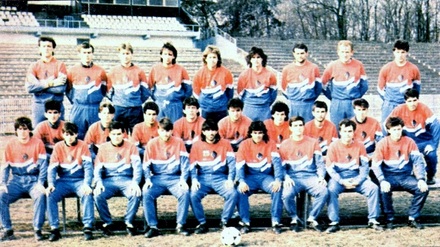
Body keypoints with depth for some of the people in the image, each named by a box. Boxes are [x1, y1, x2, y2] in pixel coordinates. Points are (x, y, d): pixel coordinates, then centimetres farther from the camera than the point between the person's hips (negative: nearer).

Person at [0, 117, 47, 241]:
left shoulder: (37, 143, -2)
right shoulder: (10, 145, 6)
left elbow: (43, 165, -5)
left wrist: (40, 184, -17)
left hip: (33, 180, -2)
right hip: (16, 180, 3)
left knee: (40, 195, -33)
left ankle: (38, 230, -19)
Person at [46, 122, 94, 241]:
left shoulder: (83, 146, -2)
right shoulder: (58, 147, 3)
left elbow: (88, 166, -9)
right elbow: (52, 168, -1)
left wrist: (86, 184, -25)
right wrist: (51, 184, -18)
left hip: (80, 180, -2)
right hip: (63, 181, 2)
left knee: (87, 194, -32)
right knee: (50, 196, -25)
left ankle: (88, 228, -25)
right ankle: (54, 229, -17)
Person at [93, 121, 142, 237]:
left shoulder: (131, 147, 5)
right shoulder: (103, 148, 10)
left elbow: (137, 166, -3)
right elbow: (97, 168, 7)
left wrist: (135, 182, -20)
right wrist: (99, 182, -12)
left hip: (126, 179, -1)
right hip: (108, 180, 1)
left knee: (136, 194, -32)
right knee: (98, 195, -29)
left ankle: (129, 222, -9)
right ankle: (107, 223, -7)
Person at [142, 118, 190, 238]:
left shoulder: (178, 142, 0)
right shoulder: (152, 144, 1)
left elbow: (185, 162, 0)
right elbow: (146, 165, 5)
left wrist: (183, 180, -12)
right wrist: (148, 180, -11)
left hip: (175, 178, 0)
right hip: (157, 178, 1)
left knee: (185, 193, -29)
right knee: (146, 193, -27)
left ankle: (180, 225, -12)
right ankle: (153, 227, -16)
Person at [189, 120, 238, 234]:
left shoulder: (225, 144, 6)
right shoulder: (197, 145, 8)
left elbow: (231, 162, 0)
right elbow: (192, 166, 6)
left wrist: (230, 179, -14)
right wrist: (194, 180, -11)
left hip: (220, 177, 0)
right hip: (203, 178, 0)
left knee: (233, 194, -27)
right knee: (193, 195, -27)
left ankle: (224, 221, -7)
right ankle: (202, 223, -9)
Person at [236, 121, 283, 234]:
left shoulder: (270, 144, 0)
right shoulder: (244, 145, -1)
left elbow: (276, 162, -10)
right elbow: (240, 165, -7)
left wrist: (278, 180, -27)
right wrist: (242, 181, -25)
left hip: (266, 176, 0)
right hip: (250, 177, 0)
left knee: (277, 189, -30)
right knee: (240, 191, -30)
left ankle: (276, 222, -20)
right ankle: (245, 222, -16)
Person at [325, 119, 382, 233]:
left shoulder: (359, 146, 3)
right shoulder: (334, 146, -3)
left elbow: (365, 166, 4)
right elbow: (330, 168, -6)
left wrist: (357, 181, -12)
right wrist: (342, 181, -17)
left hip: (356, 178, 2)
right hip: (339, 177, -2)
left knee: (373, 188, -21)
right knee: (331, 189, -33)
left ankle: (373, 220, -10)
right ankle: (334, 223, -23)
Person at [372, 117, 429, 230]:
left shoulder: (409, 142, 1)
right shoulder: (382, 144, -4)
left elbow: (418, 161, -4)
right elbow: (375, 165, -10)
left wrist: (421, 179, -19)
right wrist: (382, 181, -26)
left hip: (406, 176, 2)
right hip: (389, 177, -2)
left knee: (423, 189, -22)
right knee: (384, 190, -34)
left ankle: (413, 218, -5)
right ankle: (389, 219, -11)